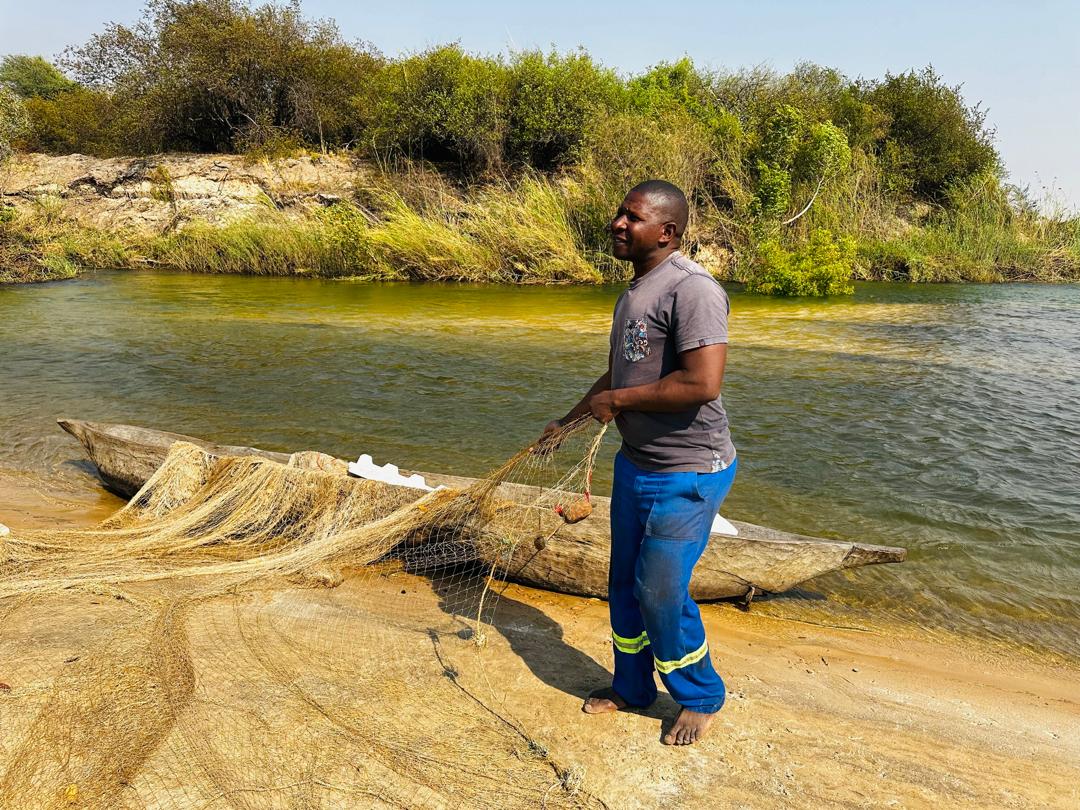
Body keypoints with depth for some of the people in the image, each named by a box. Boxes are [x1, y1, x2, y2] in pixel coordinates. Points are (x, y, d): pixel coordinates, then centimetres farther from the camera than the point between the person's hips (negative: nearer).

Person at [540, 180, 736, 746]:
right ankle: (632, 687, 38)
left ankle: (700, 698, 25)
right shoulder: (633, 292, 11)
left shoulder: (692, 289, -20)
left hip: (686, 472, -9)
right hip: (635, 462, 9)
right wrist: (568, 421, 26)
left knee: (661, 591, -1)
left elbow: (703, 383, -30)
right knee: (625, 582, 17)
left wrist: (617, 400, -19)